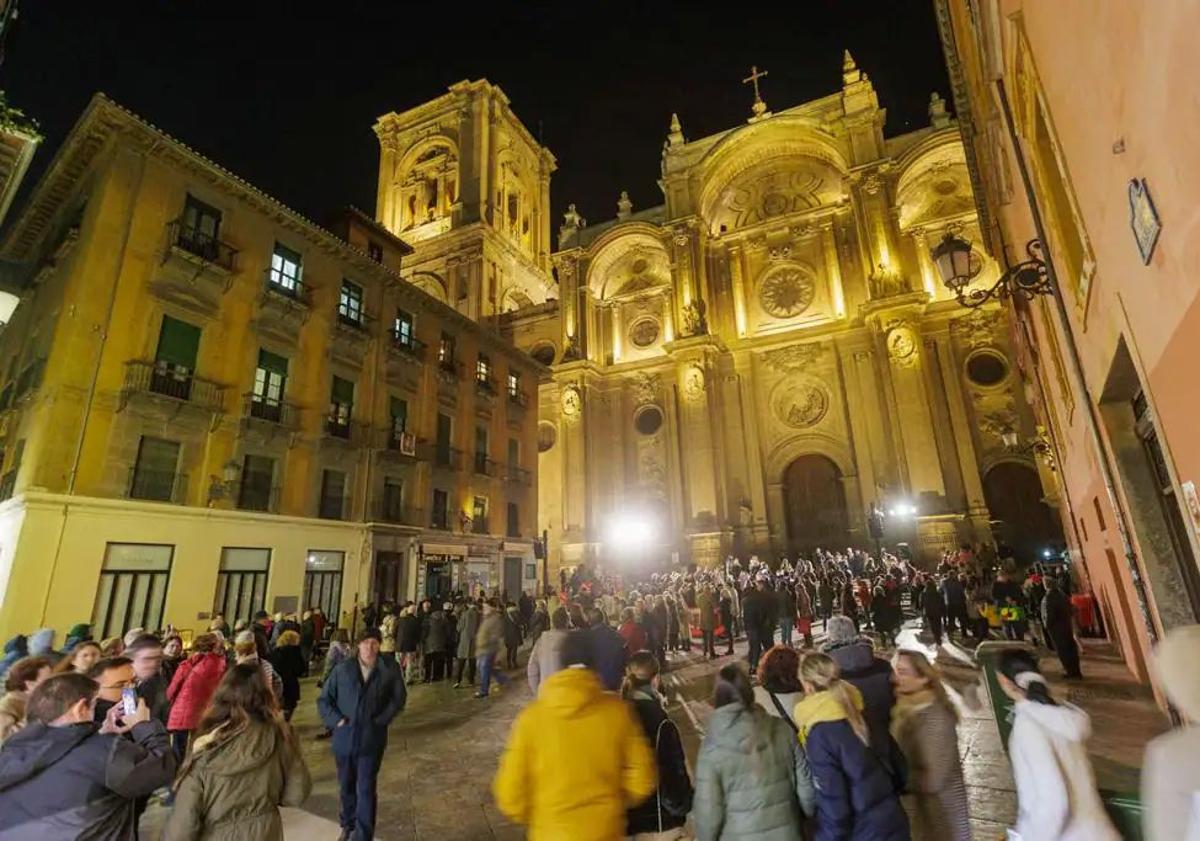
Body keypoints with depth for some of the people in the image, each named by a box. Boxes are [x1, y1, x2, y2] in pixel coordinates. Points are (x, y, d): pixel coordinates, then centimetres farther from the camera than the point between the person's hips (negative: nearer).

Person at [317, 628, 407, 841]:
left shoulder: (389, 671, -10)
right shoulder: (342, 669, -8)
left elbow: (398, 699, 1)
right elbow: (323, 700, 2)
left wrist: (381, 720, -8)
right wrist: (337, 720, -10)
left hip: (371, 740, -2)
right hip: (344, 738, 2)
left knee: (366, 789, 1)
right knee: (346, 786, 21)